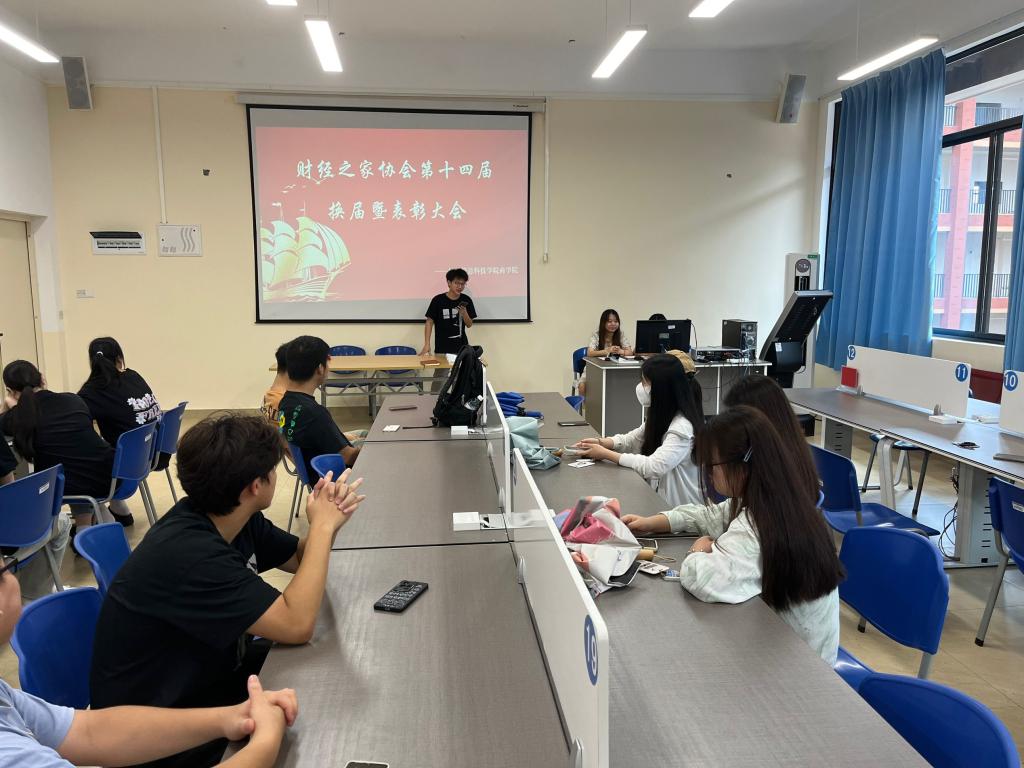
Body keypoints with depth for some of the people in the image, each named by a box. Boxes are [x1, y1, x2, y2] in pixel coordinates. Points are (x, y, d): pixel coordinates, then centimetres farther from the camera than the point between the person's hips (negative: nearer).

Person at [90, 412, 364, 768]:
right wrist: (323, 526, -26)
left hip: (209, 670, 8)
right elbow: (296, 625, -34)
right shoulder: (188, 553, -34)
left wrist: (327, 522, -15)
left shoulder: (235, 517, -7)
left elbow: (301, 559, 7)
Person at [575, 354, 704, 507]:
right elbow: (631, 439, 15)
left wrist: (605, 454, -22)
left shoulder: (682, 427, -24)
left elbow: (653, 467, -31)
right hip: (658, 499, 8)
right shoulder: (661, 417, 4)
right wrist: (600, 442, -3)